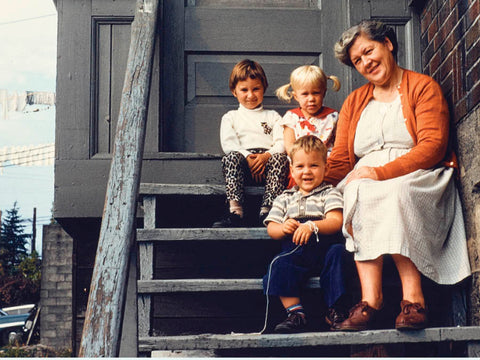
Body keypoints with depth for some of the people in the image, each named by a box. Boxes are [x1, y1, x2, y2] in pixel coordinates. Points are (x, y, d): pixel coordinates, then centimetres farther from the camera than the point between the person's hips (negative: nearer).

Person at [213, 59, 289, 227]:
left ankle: (267, 211, -44)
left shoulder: (272, 116, 26)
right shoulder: (230, 117, 25)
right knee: (231, 157, -34)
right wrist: (247, 157, -13)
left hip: (267, 161, 0)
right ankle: (236, 212, -46)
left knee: (280, 158, -33)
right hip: (244, 163, 0)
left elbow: (282, 143, 9)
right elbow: (229, 144, 6)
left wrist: (267, 155, -13)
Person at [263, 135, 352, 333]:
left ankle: (336, 310, -26)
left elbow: (335, 222, -5)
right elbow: (271, 228, 14)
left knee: (337, 252, -33)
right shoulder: (284, 198, 23)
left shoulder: (330, 193, 13)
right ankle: (295, 313, -27)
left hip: (324, 245, -2)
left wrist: (312, 226, -23)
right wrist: (283, 228, -11)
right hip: (293, 249, 2)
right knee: (279, 265, -28)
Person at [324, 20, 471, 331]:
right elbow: (340, 160, 12)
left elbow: (433, 146, -8)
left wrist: (382, 172, -20)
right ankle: (370, 299, -38)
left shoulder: (423, 87, 8)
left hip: (418, 179, -3)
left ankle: (413, 299, -37)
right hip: (364, 180, 3)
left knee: (389, 195, -37)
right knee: (358, 195, -32)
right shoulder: (355, 101, 22)